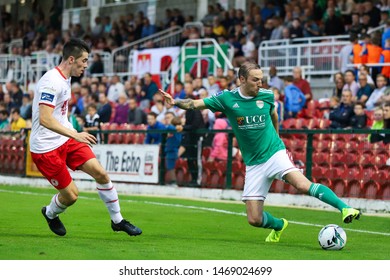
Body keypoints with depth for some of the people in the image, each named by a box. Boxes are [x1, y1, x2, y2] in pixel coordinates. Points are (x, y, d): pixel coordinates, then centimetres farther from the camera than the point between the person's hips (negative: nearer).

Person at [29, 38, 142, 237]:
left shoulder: (65, 78, 9)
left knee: (101, 173, -3)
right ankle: (50, 214, 29)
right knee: (71, 195, -5)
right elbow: (45, 119, -31)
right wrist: (75, 135, -36)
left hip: (66, 140, 9)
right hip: (46, 147, -9)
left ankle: (117, 220, 11)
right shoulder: (52, 81, -22)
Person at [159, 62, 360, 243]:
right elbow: (195, 104, -6)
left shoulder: (267, 96, -2)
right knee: (254, 219, 0)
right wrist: (175, 102, -23)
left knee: (303, 185, -30)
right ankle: (279, 225, 32)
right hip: (253, 164, 1)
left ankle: (344, 208, -28)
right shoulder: (227, 98, -5)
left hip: (274, 153, -1)